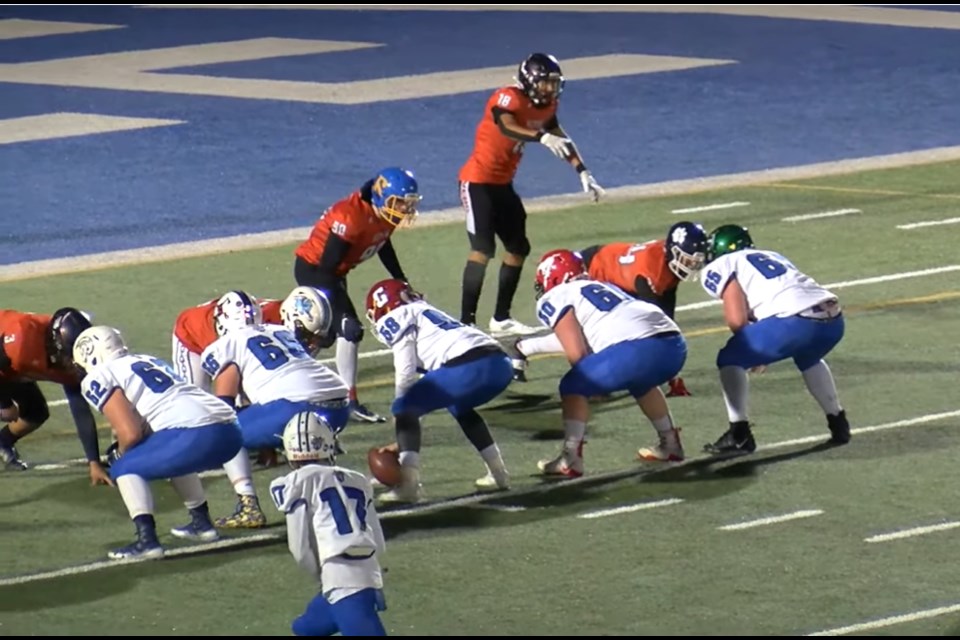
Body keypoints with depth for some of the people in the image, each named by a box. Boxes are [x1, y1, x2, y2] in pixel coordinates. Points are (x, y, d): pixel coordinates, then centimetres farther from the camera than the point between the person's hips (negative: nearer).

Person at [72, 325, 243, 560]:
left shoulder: (100, 378, 8)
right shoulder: (149, 362, 31)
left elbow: (131, 433, -1)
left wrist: (120, 453, 19)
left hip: (196, 436, -8)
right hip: (229, 432, 8)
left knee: (126, 468, 9)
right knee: (173, 455, 35)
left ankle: (147, 540, -5)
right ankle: (201, 522, 35)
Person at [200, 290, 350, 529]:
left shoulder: (226, 346, 11)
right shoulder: (282, 332, 30)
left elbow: (224, 407, 10)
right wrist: (269, 440, 48)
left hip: (298, 405, -7)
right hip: (341, 405, 7)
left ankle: (249, 507, -1)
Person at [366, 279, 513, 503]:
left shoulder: (396, 318, 13)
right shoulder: (426, 311, 36)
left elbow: (406, 373, 2)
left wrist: (401, 409, 17)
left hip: (469, 367, -8)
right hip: (500, 364, 8)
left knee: (404, 409, 4)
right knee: (459, 406, 36)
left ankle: (408, 484, -9)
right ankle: (498, 473, 34)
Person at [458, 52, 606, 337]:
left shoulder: (546, 107, 3)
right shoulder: (507, 99, -22)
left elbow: (561, 139, 15)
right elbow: (507, 128, -43)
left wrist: (583, 173, 9)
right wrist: (542, 137, -58)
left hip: (503, 183, 9)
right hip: (478, 181, -9)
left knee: (518, 248, 13)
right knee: (482, 249, -17)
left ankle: (501, 319, 25)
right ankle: (466, 321, -18)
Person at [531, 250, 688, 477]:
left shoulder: (554, 298, 13)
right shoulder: (602, 286, 35)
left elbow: (577, 353, 4)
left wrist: (595, 381, 21)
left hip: (638, 347, -7)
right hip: (674, 344, 7)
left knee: (573, 387, 11)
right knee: (640, 383, 37)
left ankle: (570, 460, 2)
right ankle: (669, 444, 42)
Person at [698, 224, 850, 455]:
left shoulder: (721, 267, 13)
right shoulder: (772, 256, 34)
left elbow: (737, 319, 2)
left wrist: (753, 351, 21)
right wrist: (761, 351, 39)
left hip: (795, 321, -7)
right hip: (834, 319, 7)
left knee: (730, 360, 13)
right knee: (807, 359, 39)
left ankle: (739, 435, 6)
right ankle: (838, 423, 39)